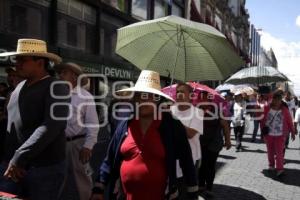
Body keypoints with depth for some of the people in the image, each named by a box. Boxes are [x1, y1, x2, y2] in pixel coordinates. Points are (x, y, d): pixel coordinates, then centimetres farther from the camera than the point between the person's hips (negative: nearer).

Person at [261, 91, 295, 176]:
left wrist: (292, 132, 2)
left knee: (279, 152, -6)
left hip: (280, 135, -2)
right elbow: (263, 121, 1)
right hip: (269, 134, 2)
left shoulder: (285, 110, -8)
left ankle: (280, 169, -3)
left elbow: (289, 121, -1)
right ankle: (271, 165, 33)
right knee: (270, 151, 15)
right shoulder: (267, 109, -6)